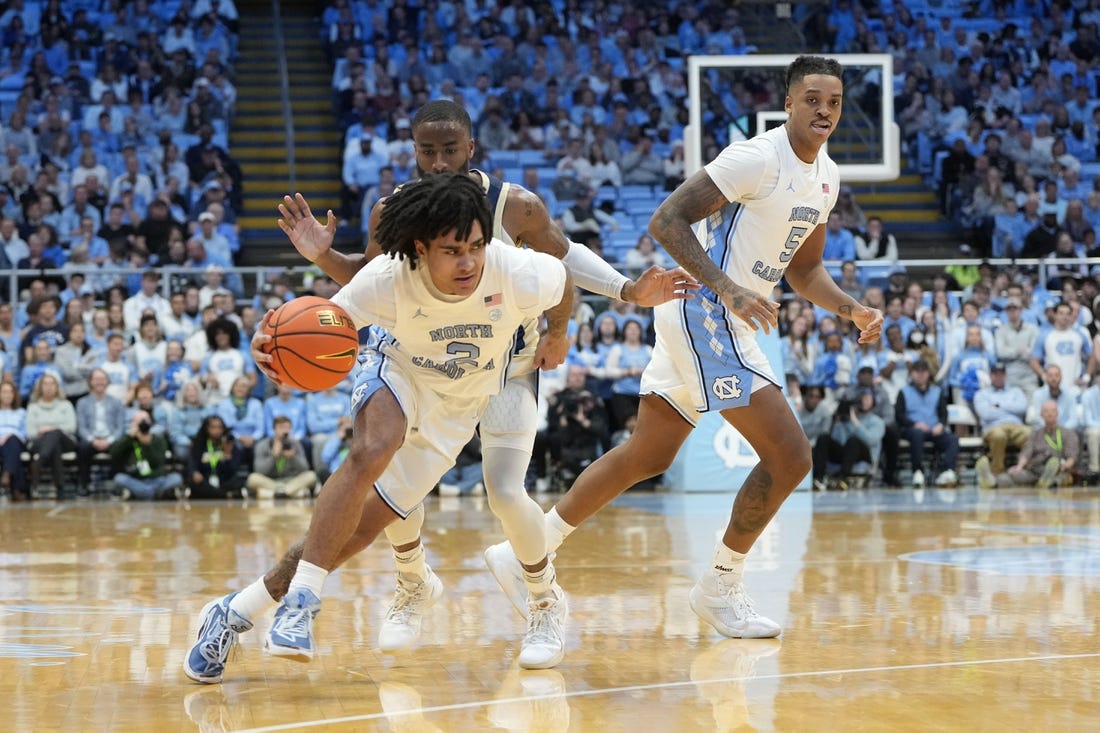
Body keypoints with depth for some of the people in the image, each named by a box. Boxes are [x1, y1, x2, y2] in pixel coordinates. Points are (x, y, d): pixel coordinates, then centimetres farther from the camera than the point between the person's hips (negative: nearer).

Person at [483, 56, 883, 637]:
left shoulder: (826, 177, 13)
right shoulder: (757, 158, -17)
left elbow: (802, 268, 24)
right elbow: (666, 221, -20)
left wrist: (851, 310, 7)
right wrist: (727, 289, -29)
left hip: (715, 321, 10)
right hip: (703, 312, -10)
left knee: (648, 456, 17)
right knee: (789, 457, -11)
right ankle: (719, 590, 3)